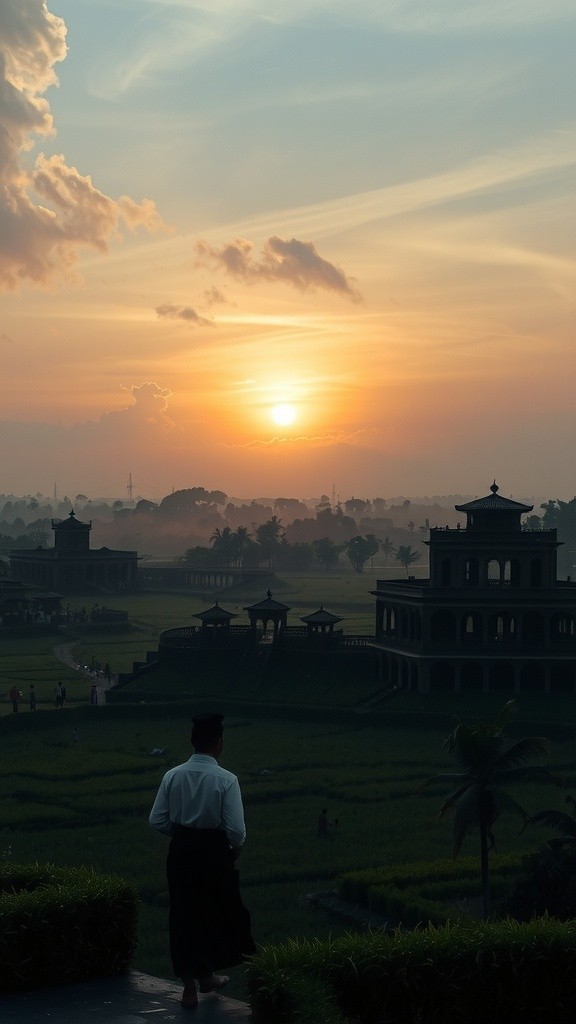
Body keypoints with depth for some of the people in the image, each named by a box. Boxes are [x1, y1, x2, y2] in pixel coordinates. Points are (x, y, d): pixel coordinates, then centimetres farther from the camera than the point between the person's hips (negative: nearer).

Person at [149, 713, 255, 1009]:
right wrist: (236, 848, 4)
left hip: (181, 850, 3)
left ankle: (190, 984, 16)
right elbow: (236, 828, -17)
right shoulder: (226, 780, -16)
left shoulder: (173, 776, -6)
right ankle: (207, 975, 36)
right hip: (214, 851, -3)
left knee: (184, 914, 12)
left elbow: (157, 820, -3)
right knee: (217, 912, 20)